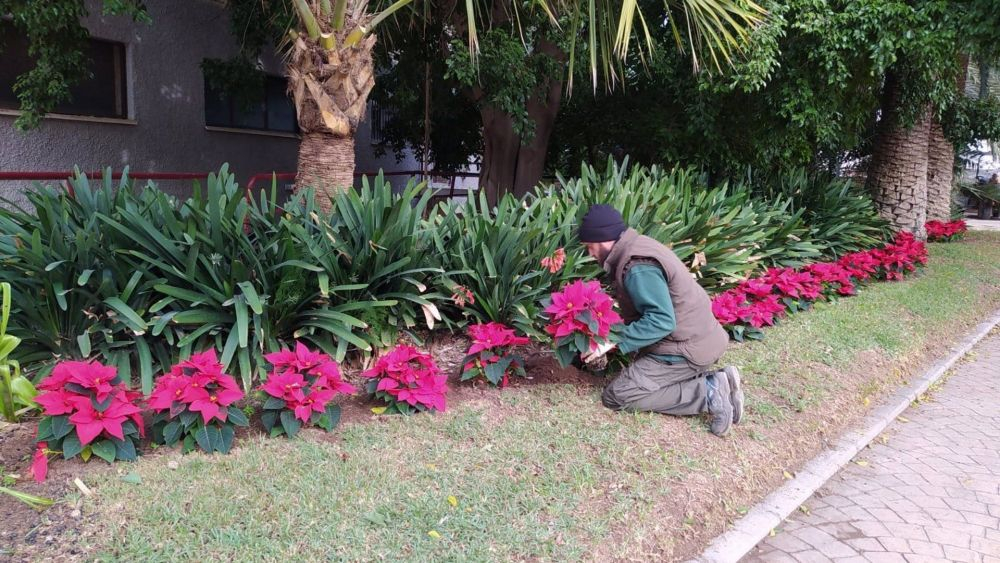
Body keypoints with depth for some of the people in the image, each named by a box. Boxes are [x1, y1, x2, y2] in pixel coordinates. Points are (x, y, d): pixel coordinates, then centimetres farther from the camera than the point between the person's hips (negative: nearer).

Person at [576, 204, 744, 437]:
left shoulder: (638, 268, -24)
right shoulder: (637, 247, 7)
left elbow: (661, 320, -28)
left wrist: (614, 342, -25)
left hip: (686, 349, -10)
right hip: (698, 337, 10)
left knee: (616, 396, -10)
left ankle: (707, 393, -11)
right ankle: (714, 381, 8)